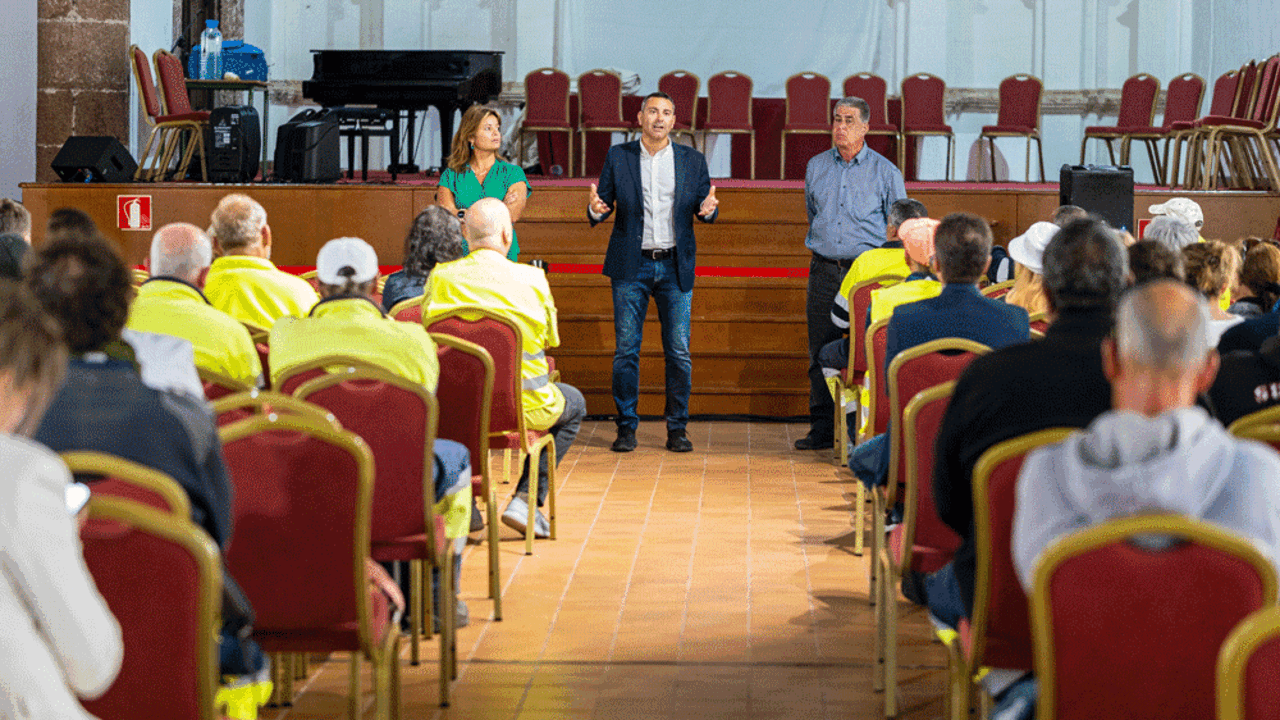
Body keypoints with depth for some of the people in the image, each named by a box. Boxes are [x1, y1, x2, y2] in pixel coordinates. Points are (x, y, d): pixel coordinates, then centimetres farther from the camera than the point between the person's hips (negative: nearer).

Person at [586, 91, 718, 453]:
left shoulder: (692, 160, 8)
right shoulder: (618, 157, 6)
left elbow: (705, 207, 8)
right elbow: (603, 206, 6)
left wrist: (709, 208, -15)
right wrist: (596, 208, -18)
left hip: (675, 267, 1)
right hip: (631, 266, -1)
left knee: (679, 352, 0)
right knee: (626, 350, 0)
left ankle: (677, 429, 9)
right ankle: (626, 427, 8)